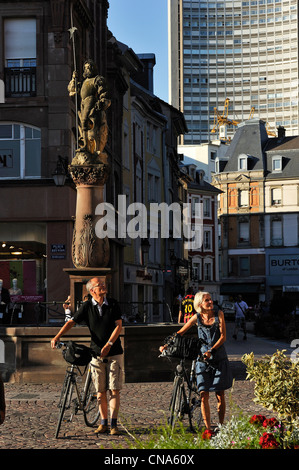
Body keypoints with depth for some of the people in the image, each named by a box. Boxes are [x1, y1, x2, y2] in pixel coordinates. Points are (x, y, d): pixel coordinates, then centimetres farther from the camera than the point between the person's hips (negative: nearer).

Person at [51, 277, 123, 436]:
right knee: (100, 390, 3)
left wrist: (109, 344, -16)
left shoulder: (113, 304, 0)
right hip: (96, 353, 1)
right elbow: (71, 321, -6)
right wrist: (57, 336, -20)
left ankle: (114, 423, -1)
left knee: (114, 389, -4)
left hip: (114, 352, -1)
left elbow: (119, 326, -4)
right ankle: (104, 423, 12)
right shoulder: (87, 306, 1)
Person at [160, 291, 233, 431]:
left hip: (219, 359, 0)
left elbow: (223, 336, -6)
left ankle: (221, 426, 17)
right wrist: (166, 345, 0)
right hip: (203, 361, 1)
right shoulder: (197, 318, 0)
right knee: (204, 395, -5)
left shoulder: (218, 314, -3)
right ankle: (207, 428, 1)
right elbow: (180, 332, 8)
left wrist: (211, 350, -19)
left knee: (220, 395, 3)